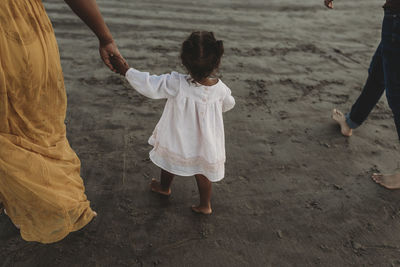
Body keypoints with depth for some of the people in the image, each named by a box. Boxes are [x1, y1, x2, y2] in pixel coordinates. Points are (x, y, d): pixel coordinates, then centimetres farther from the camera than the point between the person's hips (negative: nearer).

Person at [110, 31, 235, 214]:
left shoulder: (177, 84, -30)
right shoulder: (220, 88, -18)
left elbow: (149, 85, -26)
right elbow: (229, 105, 2)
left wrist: (124, 69, -15)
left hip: (177, 141, -1)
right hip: (205, 144, 2)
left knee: (170, 161, 28)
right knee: (202, 173, 22)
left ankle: (164, 187, 55)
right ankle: (205, 205, 36)